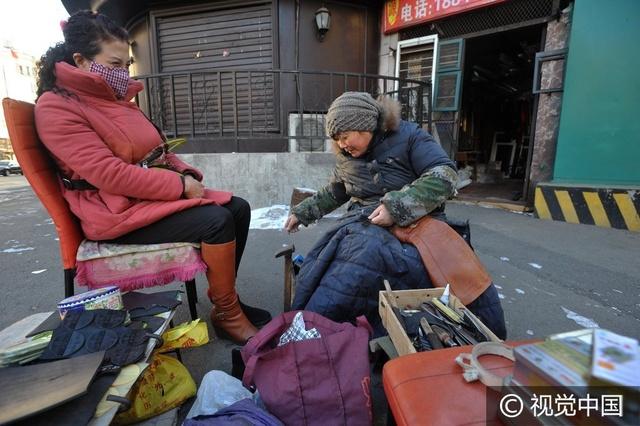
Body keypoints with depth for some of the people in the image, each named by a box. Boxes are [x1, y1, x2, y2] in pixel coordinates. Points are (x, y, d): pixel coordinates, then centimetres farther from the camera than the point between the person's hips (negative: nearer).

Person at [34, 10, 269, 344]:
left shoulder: (115, 98, 16)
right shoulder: (56, 108, -10)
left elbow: (156, 151, 18)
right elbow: (109, 174, -22)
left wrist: (186, 175, -1)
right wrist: (180, 186, -21)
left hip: (155, 194, 9)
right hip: (118, 211, -9)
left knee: (238, 208, -2)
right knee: (217, 221, -28)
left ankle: (225, 298, 7)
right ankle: (228, 316, -9)